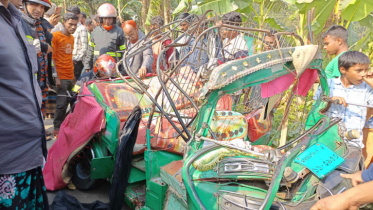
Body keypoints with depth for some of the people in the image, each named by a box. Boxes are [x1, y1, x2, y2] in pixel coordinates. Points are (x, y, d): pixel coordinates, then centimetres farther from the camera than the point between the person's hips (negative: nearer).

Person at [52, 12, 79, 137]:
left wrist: (73, 75, 15)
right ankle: (57, 129, 6)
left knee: (68, 102, 9)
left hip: (70, 77, 7)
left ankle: (63, 126, 20)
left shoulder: (72, 38, 15)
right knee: (62, 103, -6)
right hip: (61, 77, -7)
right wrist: (56, 77, -16)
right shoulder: (56, 36, -7)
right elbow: (52, 58, -10)